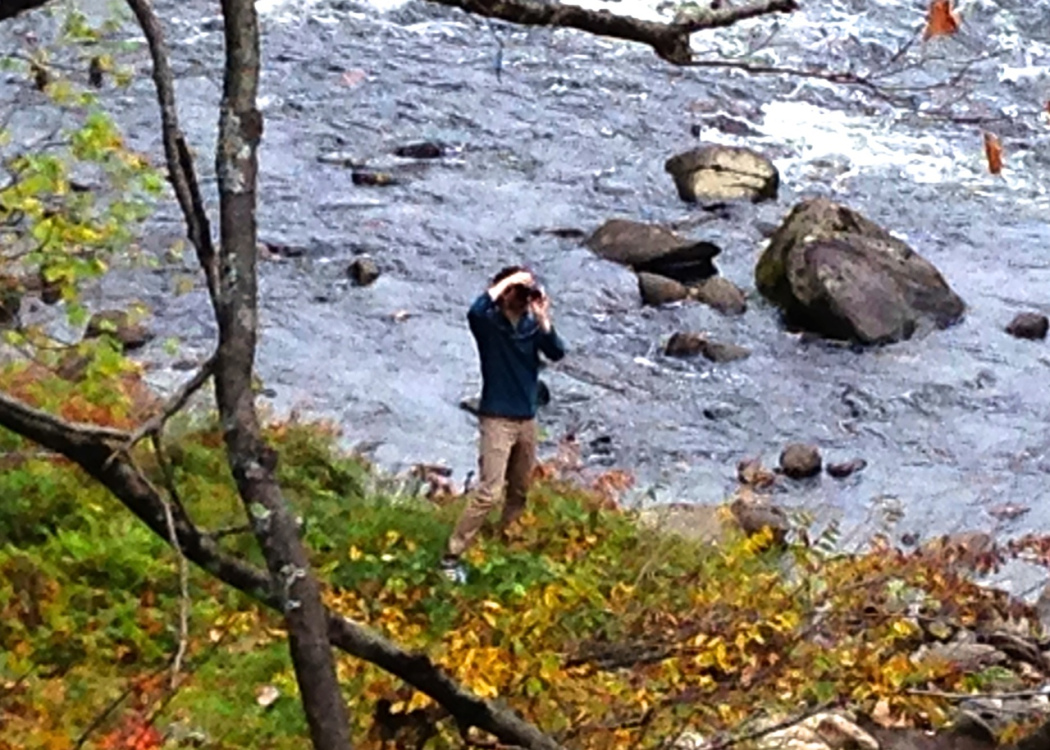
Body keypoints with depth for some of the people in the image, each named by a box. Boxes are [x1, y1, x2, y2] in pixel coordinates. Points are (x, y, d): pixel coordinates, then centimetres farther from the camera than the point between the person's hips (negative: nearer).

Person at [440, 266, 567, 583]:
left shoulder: (532, 325, 4)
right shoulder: (489, 323, -9)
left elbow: (556, 353, -10)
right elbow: (474, 311, -32)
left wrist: (544, 319, -21)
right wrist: (508, 281, -26)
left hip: (527, 420, 6)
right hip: (497, 419, -6)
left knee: (519, 494, 13)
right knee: (489, 492, -15)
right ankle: (451, 557, -12)